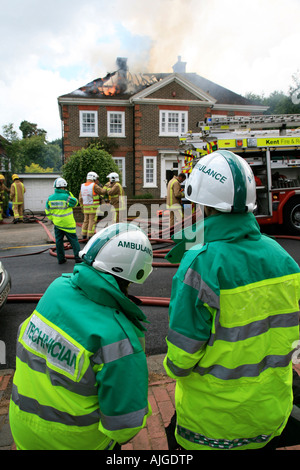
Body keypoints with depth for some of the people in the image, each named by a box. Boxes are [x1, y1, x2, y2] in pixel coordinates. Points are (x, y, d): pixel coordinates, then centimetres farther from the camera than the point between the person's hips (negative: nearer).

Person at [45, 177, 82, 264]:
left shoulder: (50, 198, 0)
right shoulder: (66, 197, -17)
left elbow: (48, 212, 7)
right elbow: (75, 202, 1)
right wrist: (68, 193, 0)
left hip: (57, 224, 5)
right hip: (68, 224, -4)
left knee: (59, 241, 13)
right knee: (73, 240, 6)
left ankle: (61, 259, 18)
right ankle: (78, 257, 8)